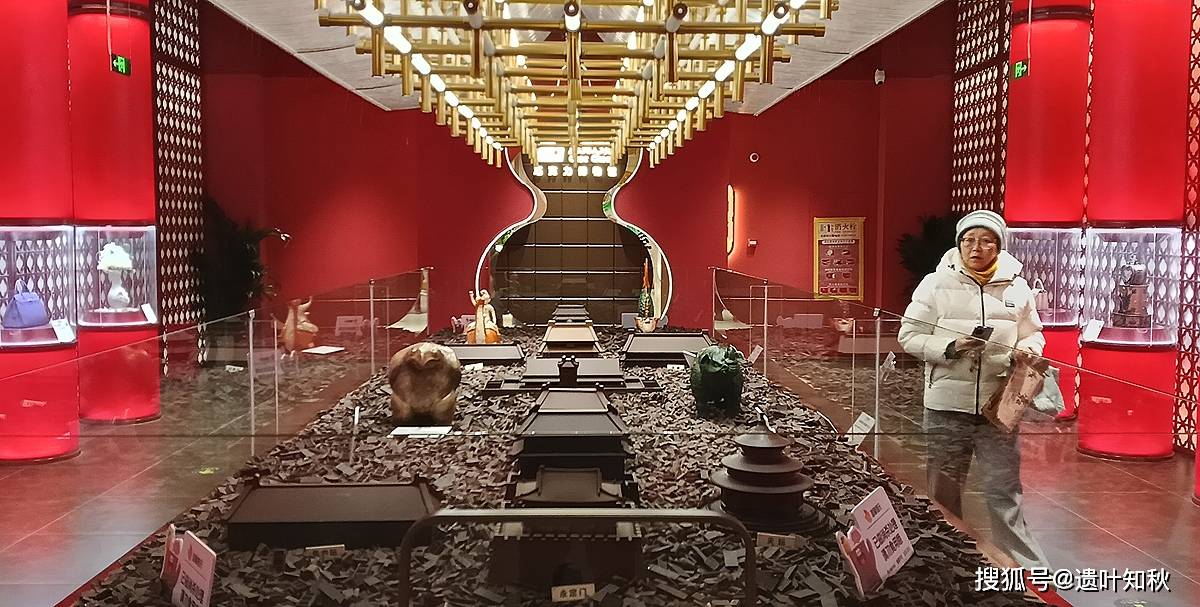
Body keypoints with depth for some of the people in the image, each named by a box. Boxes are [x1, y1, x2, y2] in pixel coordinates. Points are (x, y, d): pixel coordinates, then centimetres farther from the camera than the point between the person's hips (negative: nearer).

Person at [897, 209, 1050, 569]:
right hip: (947, 406, 0)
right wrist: (950, 348, -16)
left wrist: (1027, 347, -9)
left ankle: (1029, 567, 11)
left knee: (1004, 492, 2)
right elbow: (909, 336, 0)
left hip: (998, 406, 0)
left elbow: (1034, 334, 15)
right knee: (943, 493, 11)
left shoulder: (1017, 287, 4)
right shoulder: (936, 284, -1)